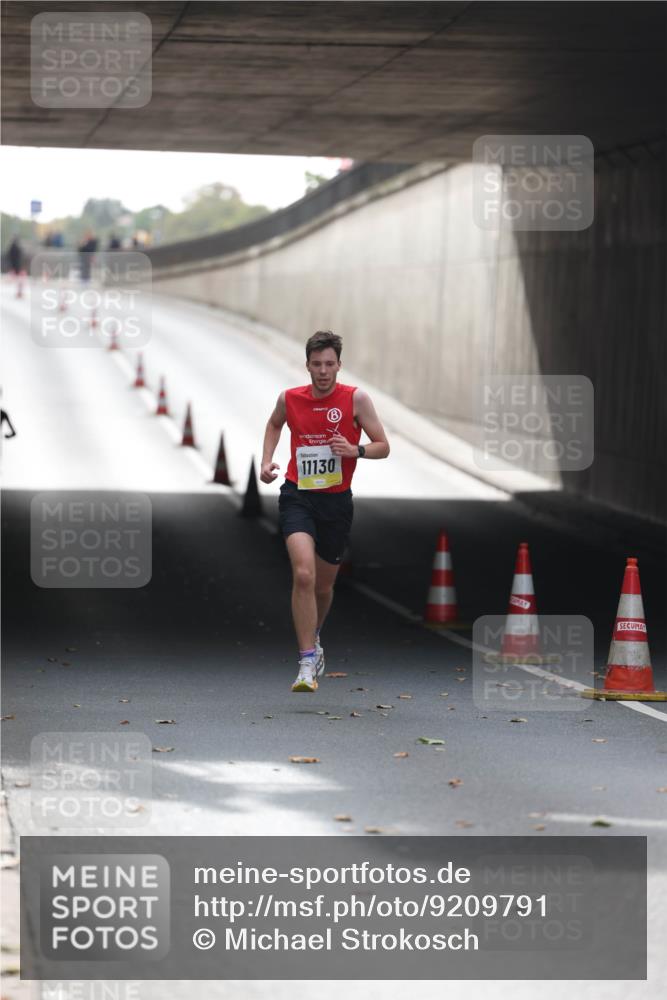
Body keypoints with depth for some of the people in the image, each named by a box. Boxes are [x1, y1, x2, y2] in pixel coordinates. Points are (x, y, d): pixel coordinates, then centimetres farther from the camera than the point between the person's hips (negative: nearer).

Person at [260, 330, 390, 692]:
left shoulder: (356, 399, -6)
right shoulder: (289, 399, -1)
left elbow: (383, 446, -1)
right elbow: (274, 424, 23)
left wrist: (355, 450, -20)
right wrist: (266, 460, 9)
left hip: (337, 500, 1)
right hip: (297, 496, -1)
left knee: (323, 585, 15)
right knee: (303, 574, -23)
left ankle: (313, 638, 47)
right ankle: (307, 663, -21)